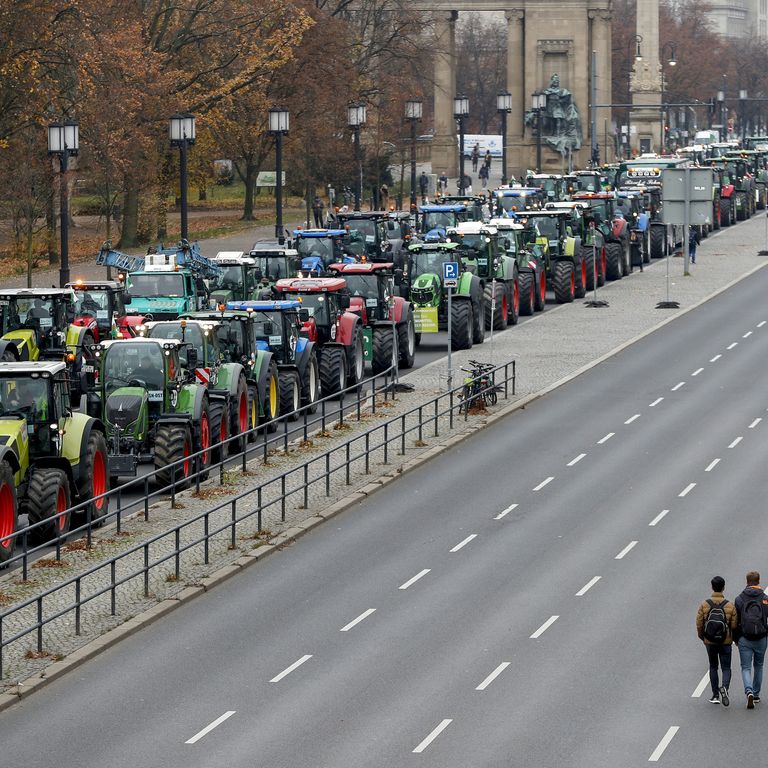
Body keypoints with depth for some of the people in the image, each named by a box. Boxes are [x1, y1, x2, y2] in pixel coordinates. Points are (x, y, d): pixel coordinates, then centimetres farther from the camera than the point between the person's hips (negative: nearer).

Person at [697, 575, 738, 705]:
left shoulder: (704, 605, -8)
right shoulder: (730, 606, -11)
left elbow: (699, 624, -6)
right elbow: (734, 625, -9)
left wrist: (702, 638, 13)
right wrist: (732, 638, 12)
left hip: (710, 642, 1)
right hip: (726, 642, -1)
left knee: (713, 668, 18)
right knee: (726, 669, 7)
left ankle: (715, 696, 17)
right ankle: (724, 688, -21)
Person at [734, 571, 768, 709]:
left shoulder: (739, 599, -3)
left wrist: (736, 639, 10)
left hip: (744, 639, -1)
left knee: (746, 667, 2)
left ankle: (749, 692, -21)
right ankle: (756, 694, 25)